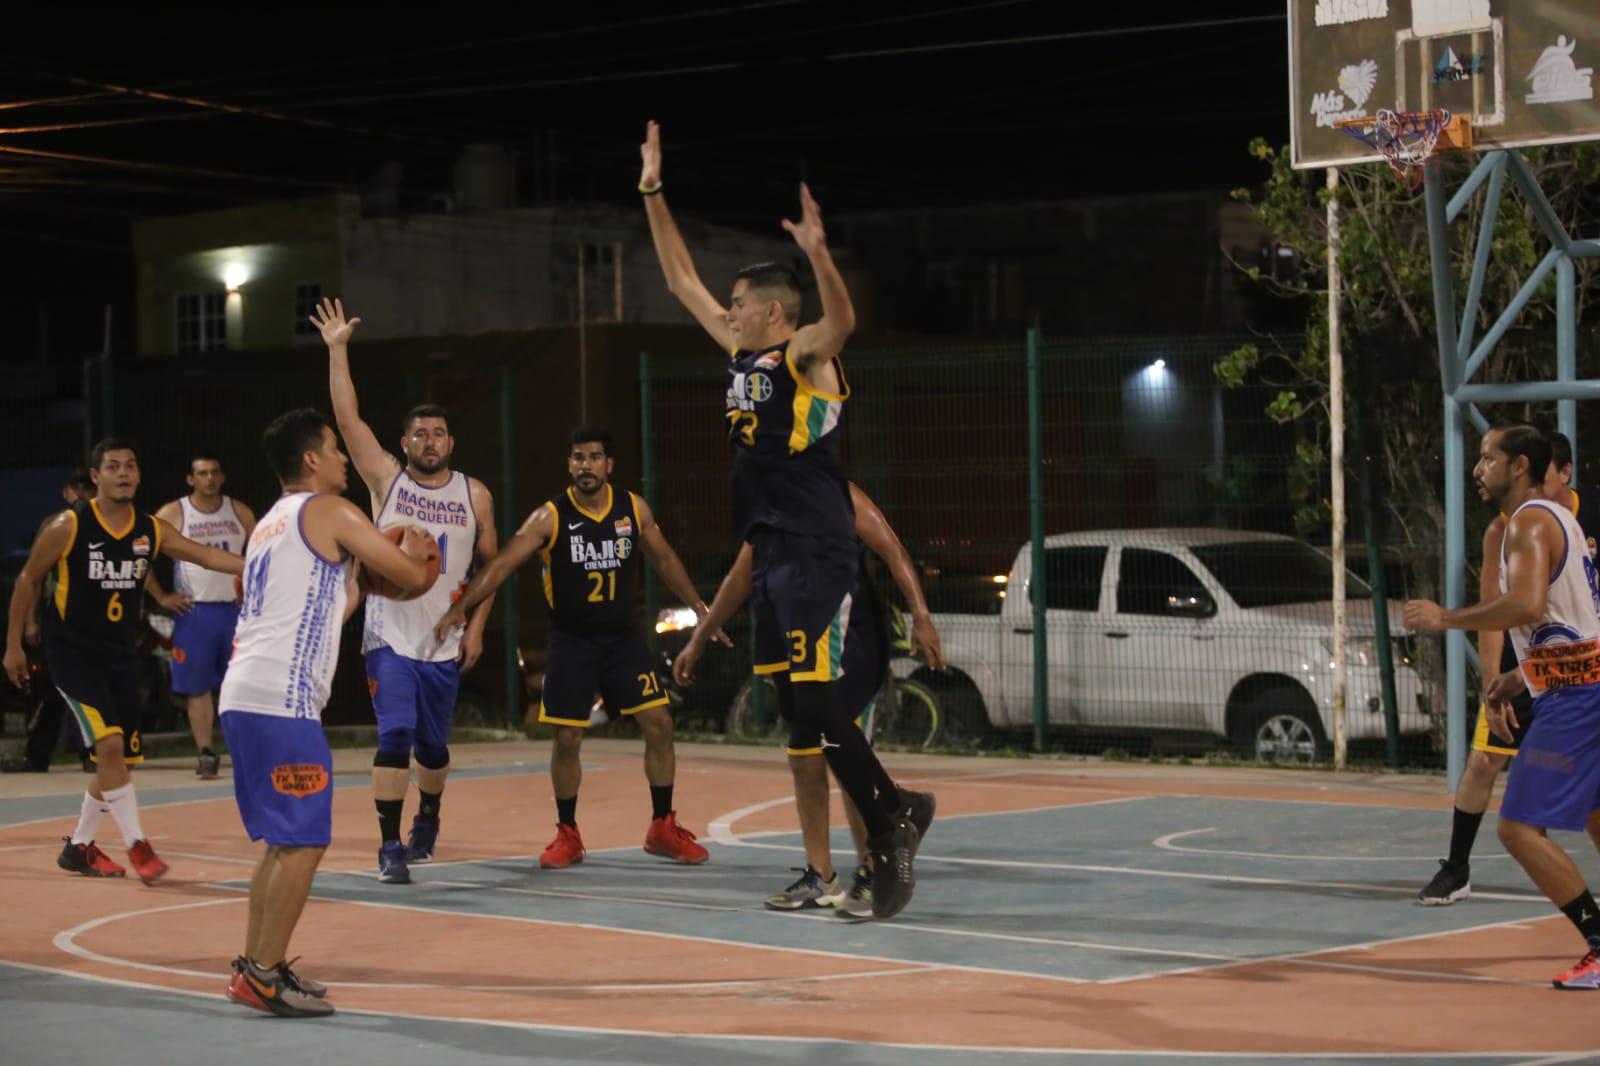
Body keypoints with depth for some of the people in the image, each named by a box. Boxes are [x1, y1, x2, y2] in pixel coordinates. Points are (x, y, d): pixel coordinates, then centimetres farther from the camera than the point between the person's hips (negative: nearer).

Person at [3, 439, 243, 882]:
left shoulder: (151, 530, 0)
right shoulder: (68, 526, -11)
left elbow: (207, 555, -7)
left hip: (121, 654, 6)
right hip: (72, 650, -6)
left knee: (118, 758, 8)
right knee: (109, 744, -21)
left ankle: (79, 847, 25)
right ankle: (136, 846, -13)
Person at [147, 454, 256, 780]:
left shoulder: (239, 512, 5)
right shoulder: (172, 514, -3)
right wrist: (161, 597, -5)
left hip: (235, 609, 2)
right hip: (194, 612, -2)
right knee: (198, 688, 1)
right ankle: (206, 753, 6)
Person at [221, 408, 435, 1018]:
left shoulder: (269, 525, 24)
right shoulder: (329, 512, -2)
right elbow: (411, 575, -1)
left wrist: (359, 583, 32)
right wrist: (411, 552, 20)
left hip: (242, 693, 9)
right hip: (282, 699, -9)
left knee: (281, 840, 17)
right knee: (303, 843, -6)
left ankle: (253, 968, 18)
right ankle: (266, 975, -5)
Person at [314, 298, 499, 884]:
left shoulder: (474, 496, 4)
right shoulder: (387, 479, -2)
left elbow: (490, 564, 10)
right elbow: (348, 418, -9)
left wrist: (476, 626, 2)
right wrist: (337, 351, -14)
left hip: (445, 641, 2)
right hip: (390, 634, -2)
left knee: (432, 744, 13)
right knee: (395, 735, -15)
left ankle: (428, 818, 41)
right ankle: (390, 847, -11)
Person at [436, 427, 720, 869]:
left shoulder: (634, 509, -1)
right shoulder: (550, 517, -11)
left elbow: (665, 560, 11)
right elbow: (502, 563, -17)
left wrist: (700, 611, 12)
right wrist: (459, 608, -28)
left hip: (624, 637, 2)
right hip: (572, 641, -2)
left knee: (659, 723, -3)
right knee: (567, 738, -2)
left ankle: (662, 828, 10)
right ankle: (568, 835, 14)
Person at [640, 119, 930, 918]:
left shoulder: (806, 354, -9)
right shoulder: (743, 352, 13)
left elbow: (842, 320, -32)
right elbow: (681, 279, 21)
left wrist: (818, 252, -47)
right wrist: (653, 192, 17)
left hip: (816, 553, -9)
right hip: (769, 550, 9)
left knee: (814, 701, -14)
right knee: (791, 704, 7)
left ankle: (889, 826, -8)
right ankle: (890, 815, 13)